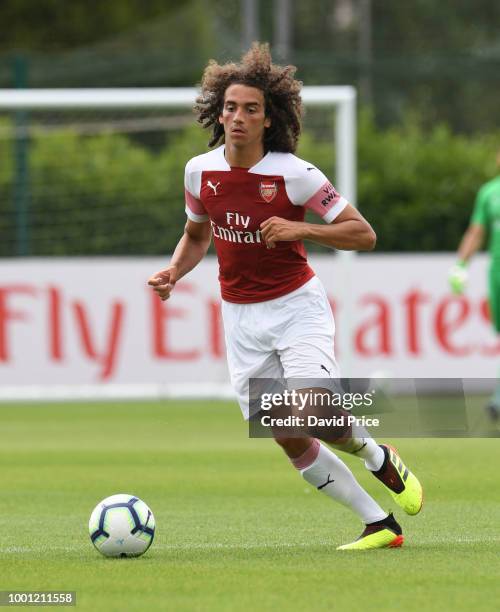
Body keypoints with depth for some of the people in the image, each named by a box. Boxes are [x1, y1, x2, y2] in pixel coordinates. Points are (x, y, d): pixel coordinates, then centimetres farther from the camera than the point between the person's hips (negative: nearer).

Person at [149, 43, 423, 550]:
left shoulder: (294, 174, -16)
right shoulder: (200, 171, -2)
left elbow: (363, 234, -13)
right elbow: (196, 234, 17)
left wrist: (301, 229, -27)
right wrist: (173, 272, -2)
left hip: (296, 306, -4)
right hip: (239, 315, 4)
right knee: (289, 440, -1)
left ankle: (381, 461, 10)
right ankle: (379, 526, 11)